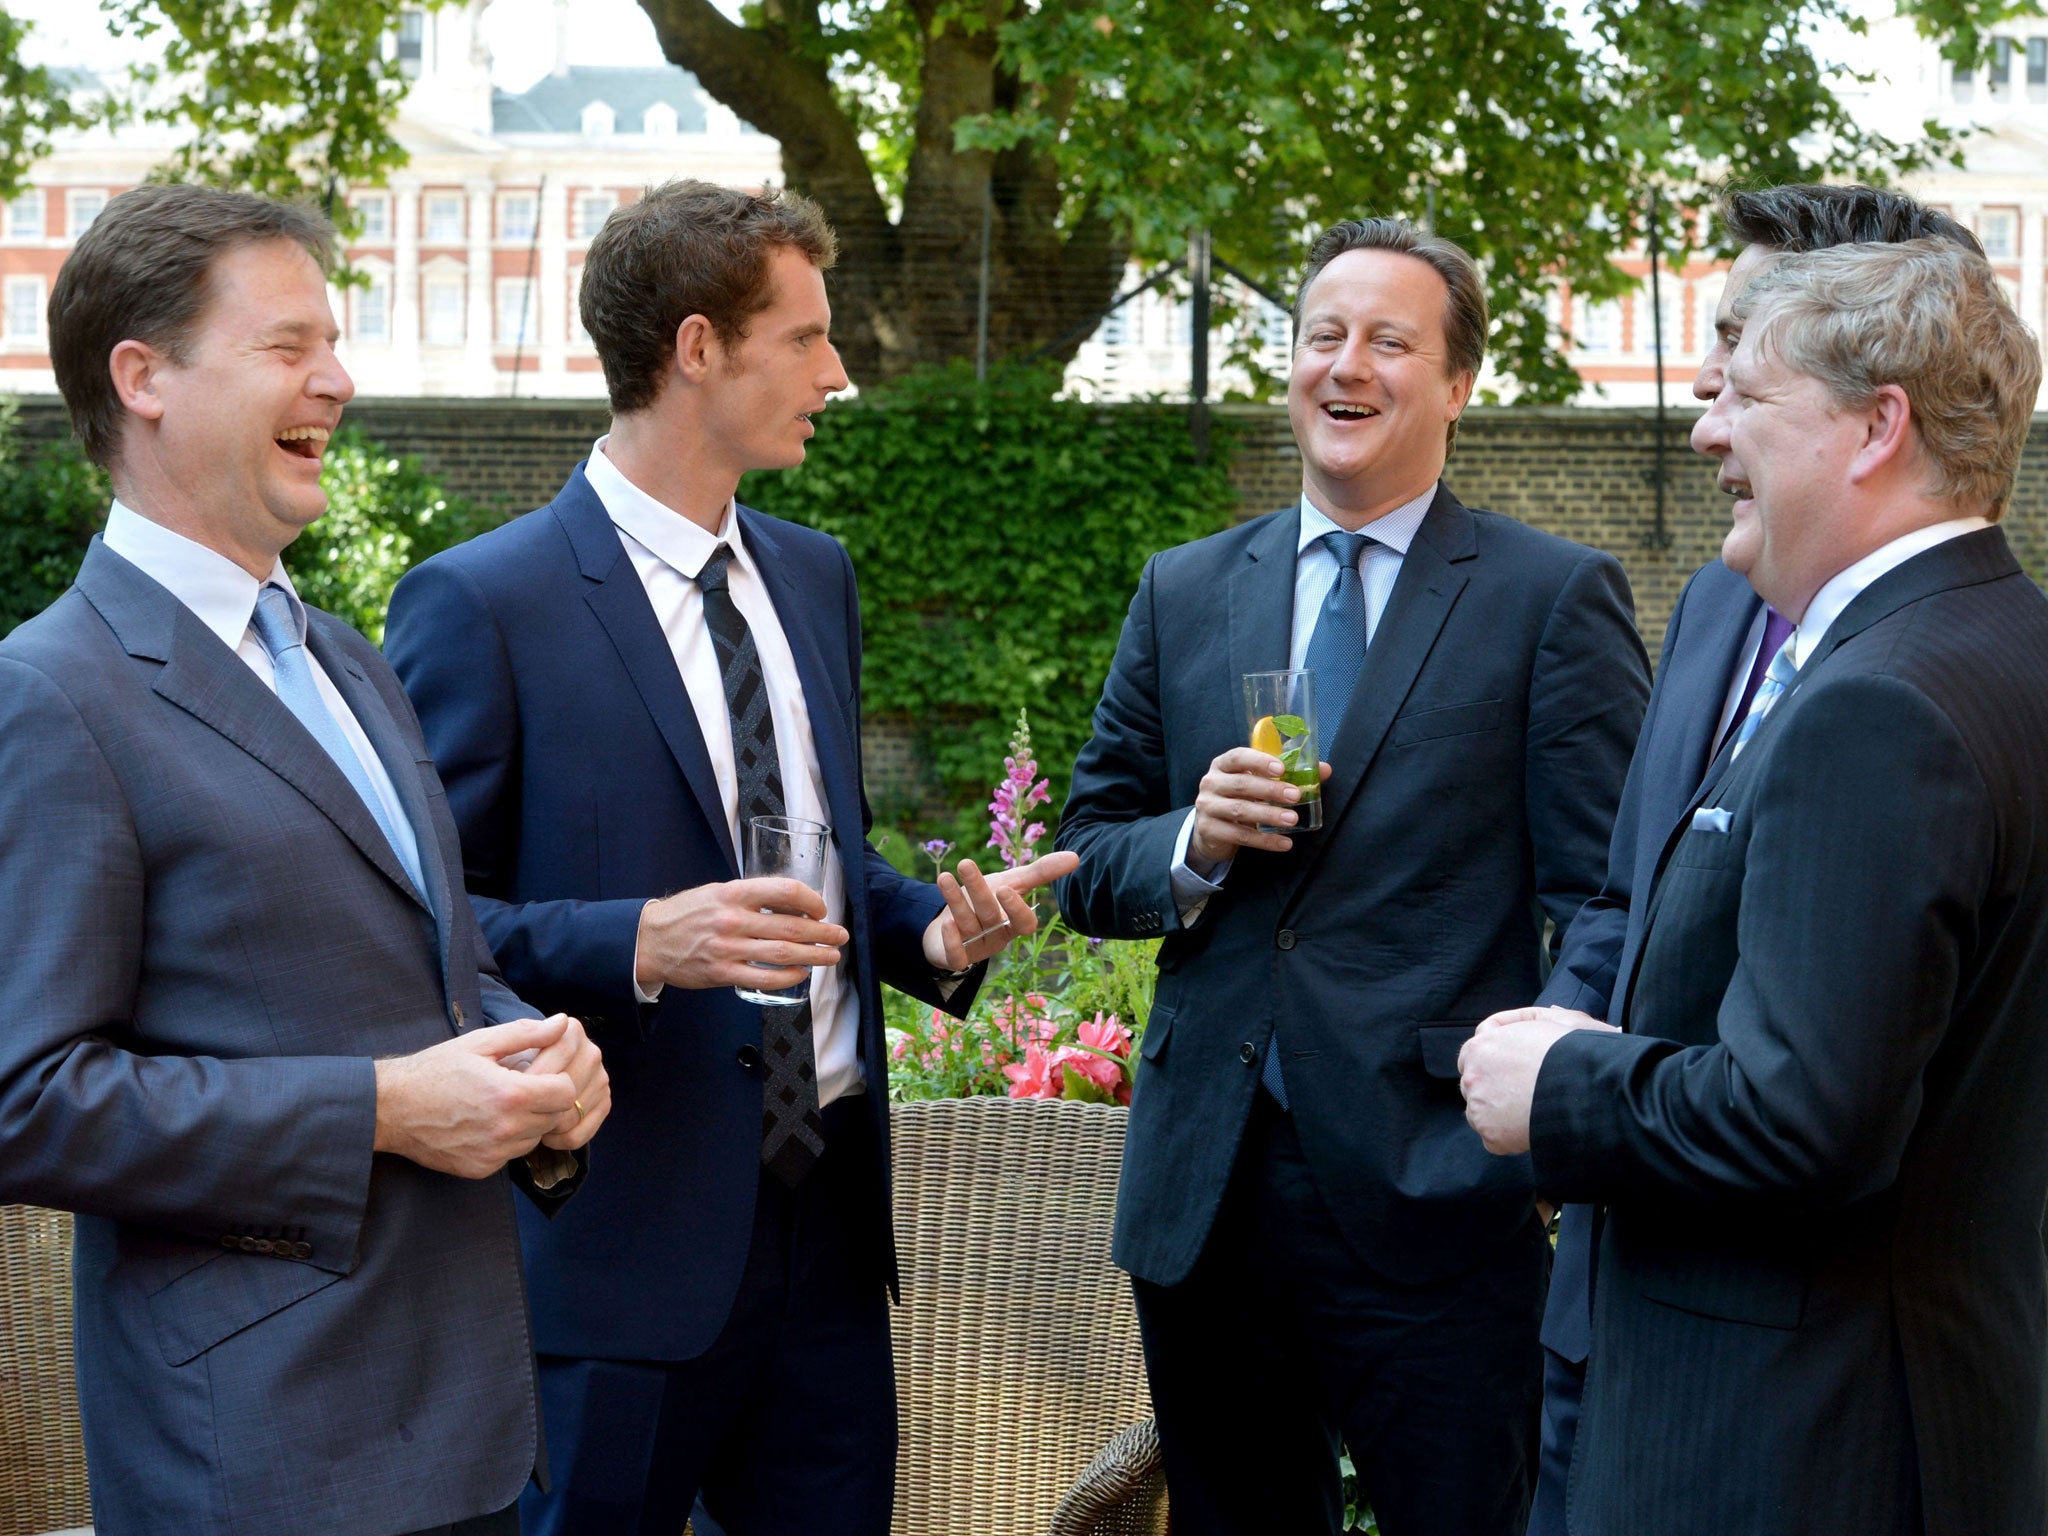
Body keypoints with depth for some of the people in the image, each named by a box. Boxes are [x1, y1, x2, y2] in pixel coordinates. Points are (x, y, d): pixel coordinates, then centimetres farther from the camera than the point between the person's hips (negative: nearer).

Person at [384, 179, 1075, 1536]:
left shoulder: (814, 578, 13)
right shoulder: (482, 604, -10)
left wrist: (934, 929, 1)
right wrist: (639, 945, -25)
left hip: (828, 1212, 7)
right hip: (625, 1233, -7)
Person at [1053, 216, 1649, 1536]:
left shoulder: (1557, 599, -1)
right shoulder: (1185, 593, 12)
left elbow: (1602, 906, -5)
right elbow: (1088, 863, 14)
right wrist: (1193, 844, -7)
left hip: (1436, 1194, -4)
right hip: (1204, 1196, 4)